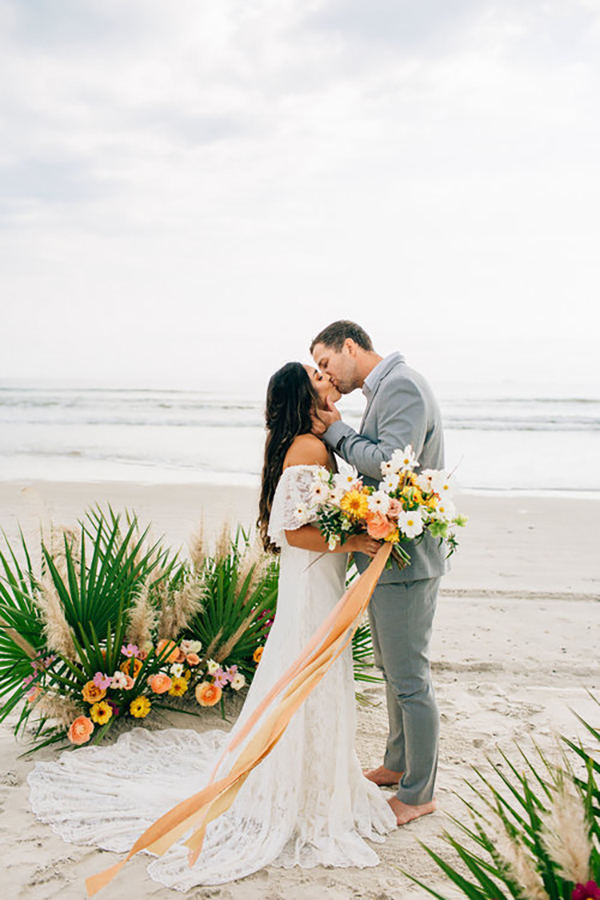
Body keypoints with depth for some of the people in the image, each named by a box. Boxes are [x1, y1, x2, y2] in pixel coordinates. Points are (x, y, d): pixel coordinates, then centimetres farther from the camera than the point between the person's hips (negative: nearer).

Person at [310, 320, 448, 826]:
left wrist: (337, 432, -14)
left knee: (410, 679, 1)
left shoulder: (402, 386, -16)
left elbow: (392, 463, -26)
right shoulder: (385, 390, 15)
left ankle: (419, 793, 16)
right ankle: (398, 764, 39)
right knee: (393, 669, 22)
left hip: (406, 558, -10)